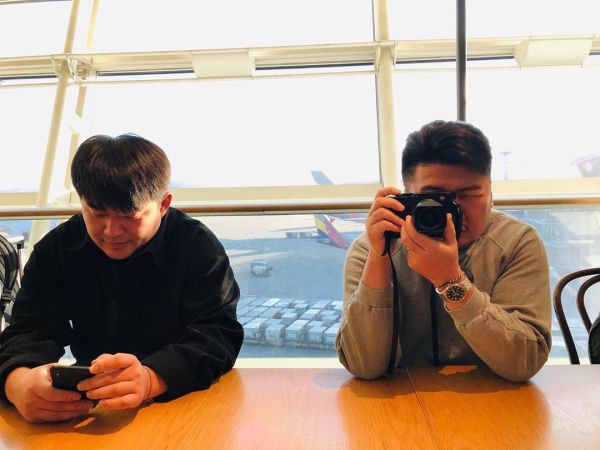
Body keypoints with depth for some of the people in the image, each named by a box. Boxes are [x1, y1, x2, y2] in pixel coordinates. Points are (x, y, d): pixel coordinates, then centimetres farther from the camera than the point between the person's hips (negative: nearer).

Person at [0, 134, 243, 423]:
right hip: (88, 409, 3)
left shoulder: (199, 247, -13)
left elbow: (218, 332, -21)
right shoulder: (56, 249, -1)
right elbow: (32, 329, -8)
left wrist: (152, 378, -39)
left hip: (182, 400, -2)